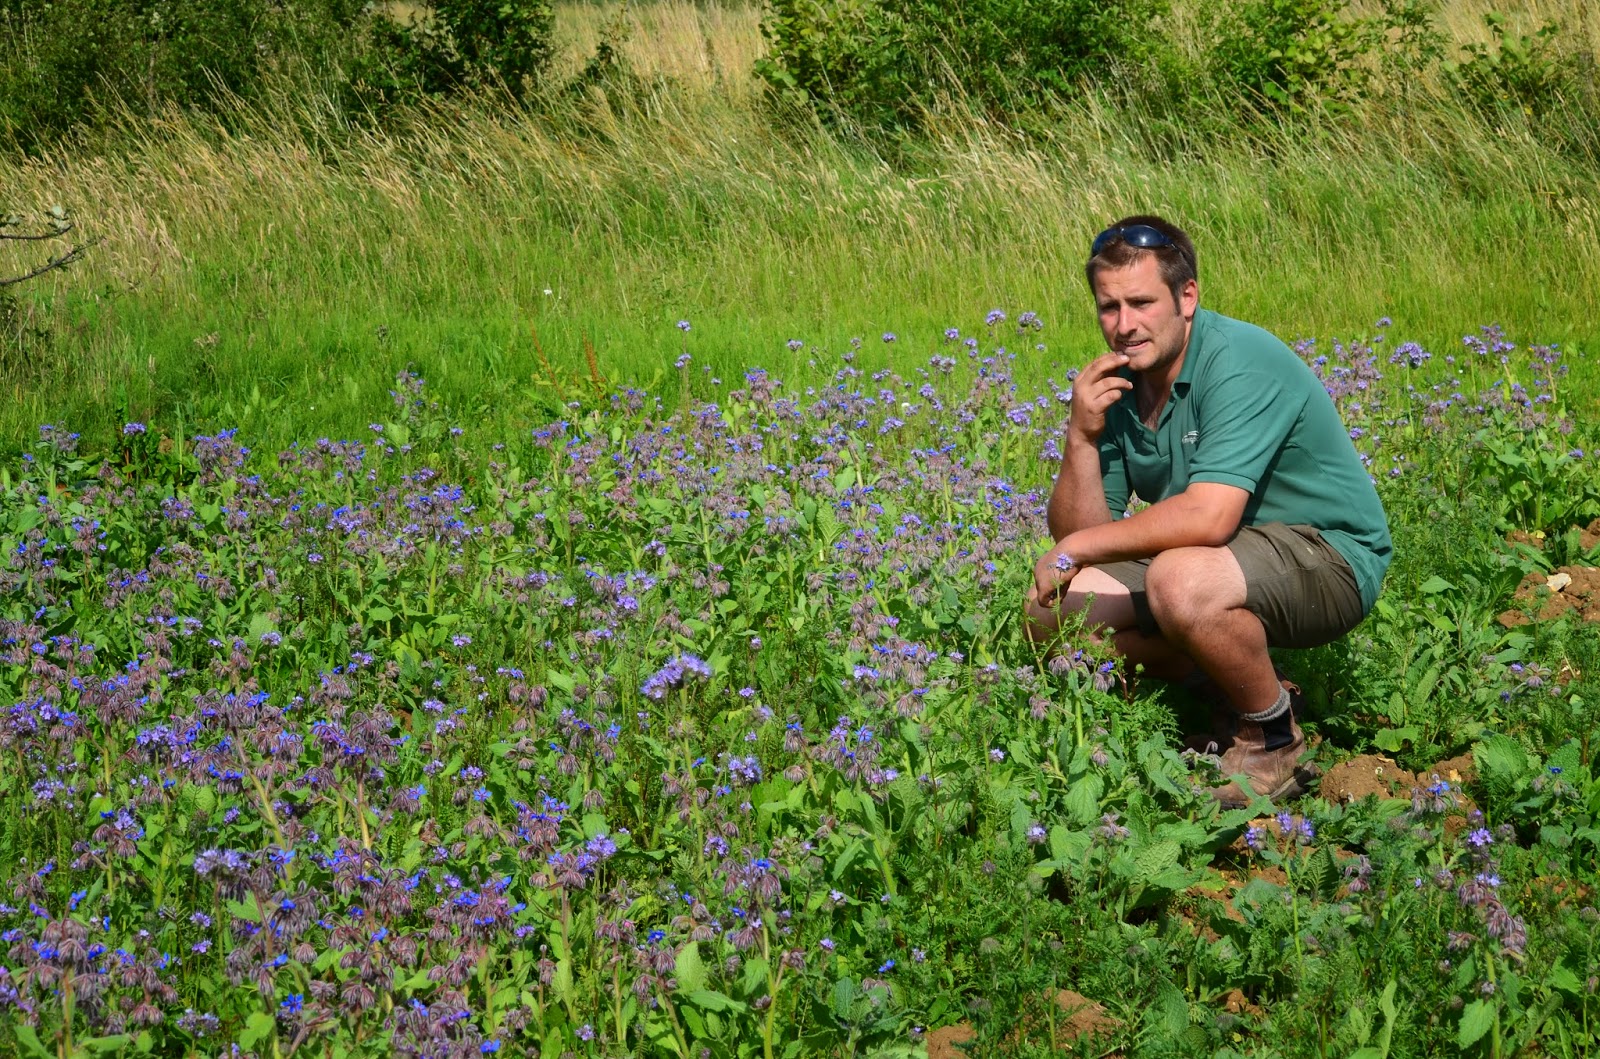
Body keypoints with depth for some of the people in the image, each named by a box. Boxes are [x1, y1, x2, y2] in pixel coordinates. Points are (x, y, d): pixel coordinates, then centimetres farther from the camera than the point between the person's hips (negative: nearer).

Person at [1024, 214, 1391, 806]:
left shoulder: (1240, 363, -23)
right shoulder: (1114, 382, 0)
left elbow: (1208, 517, -34)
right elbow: (1076, 533, -3)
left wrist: (1079, 547, -23)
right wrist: (1081, 438, -20)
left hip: (1327, 556, -8)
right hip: (1223, 557, 8)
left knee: (1181, 581, -36)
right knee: (1053, 603, -3)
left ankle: (1274, 733, -9)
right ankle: (1233, 695, 9)